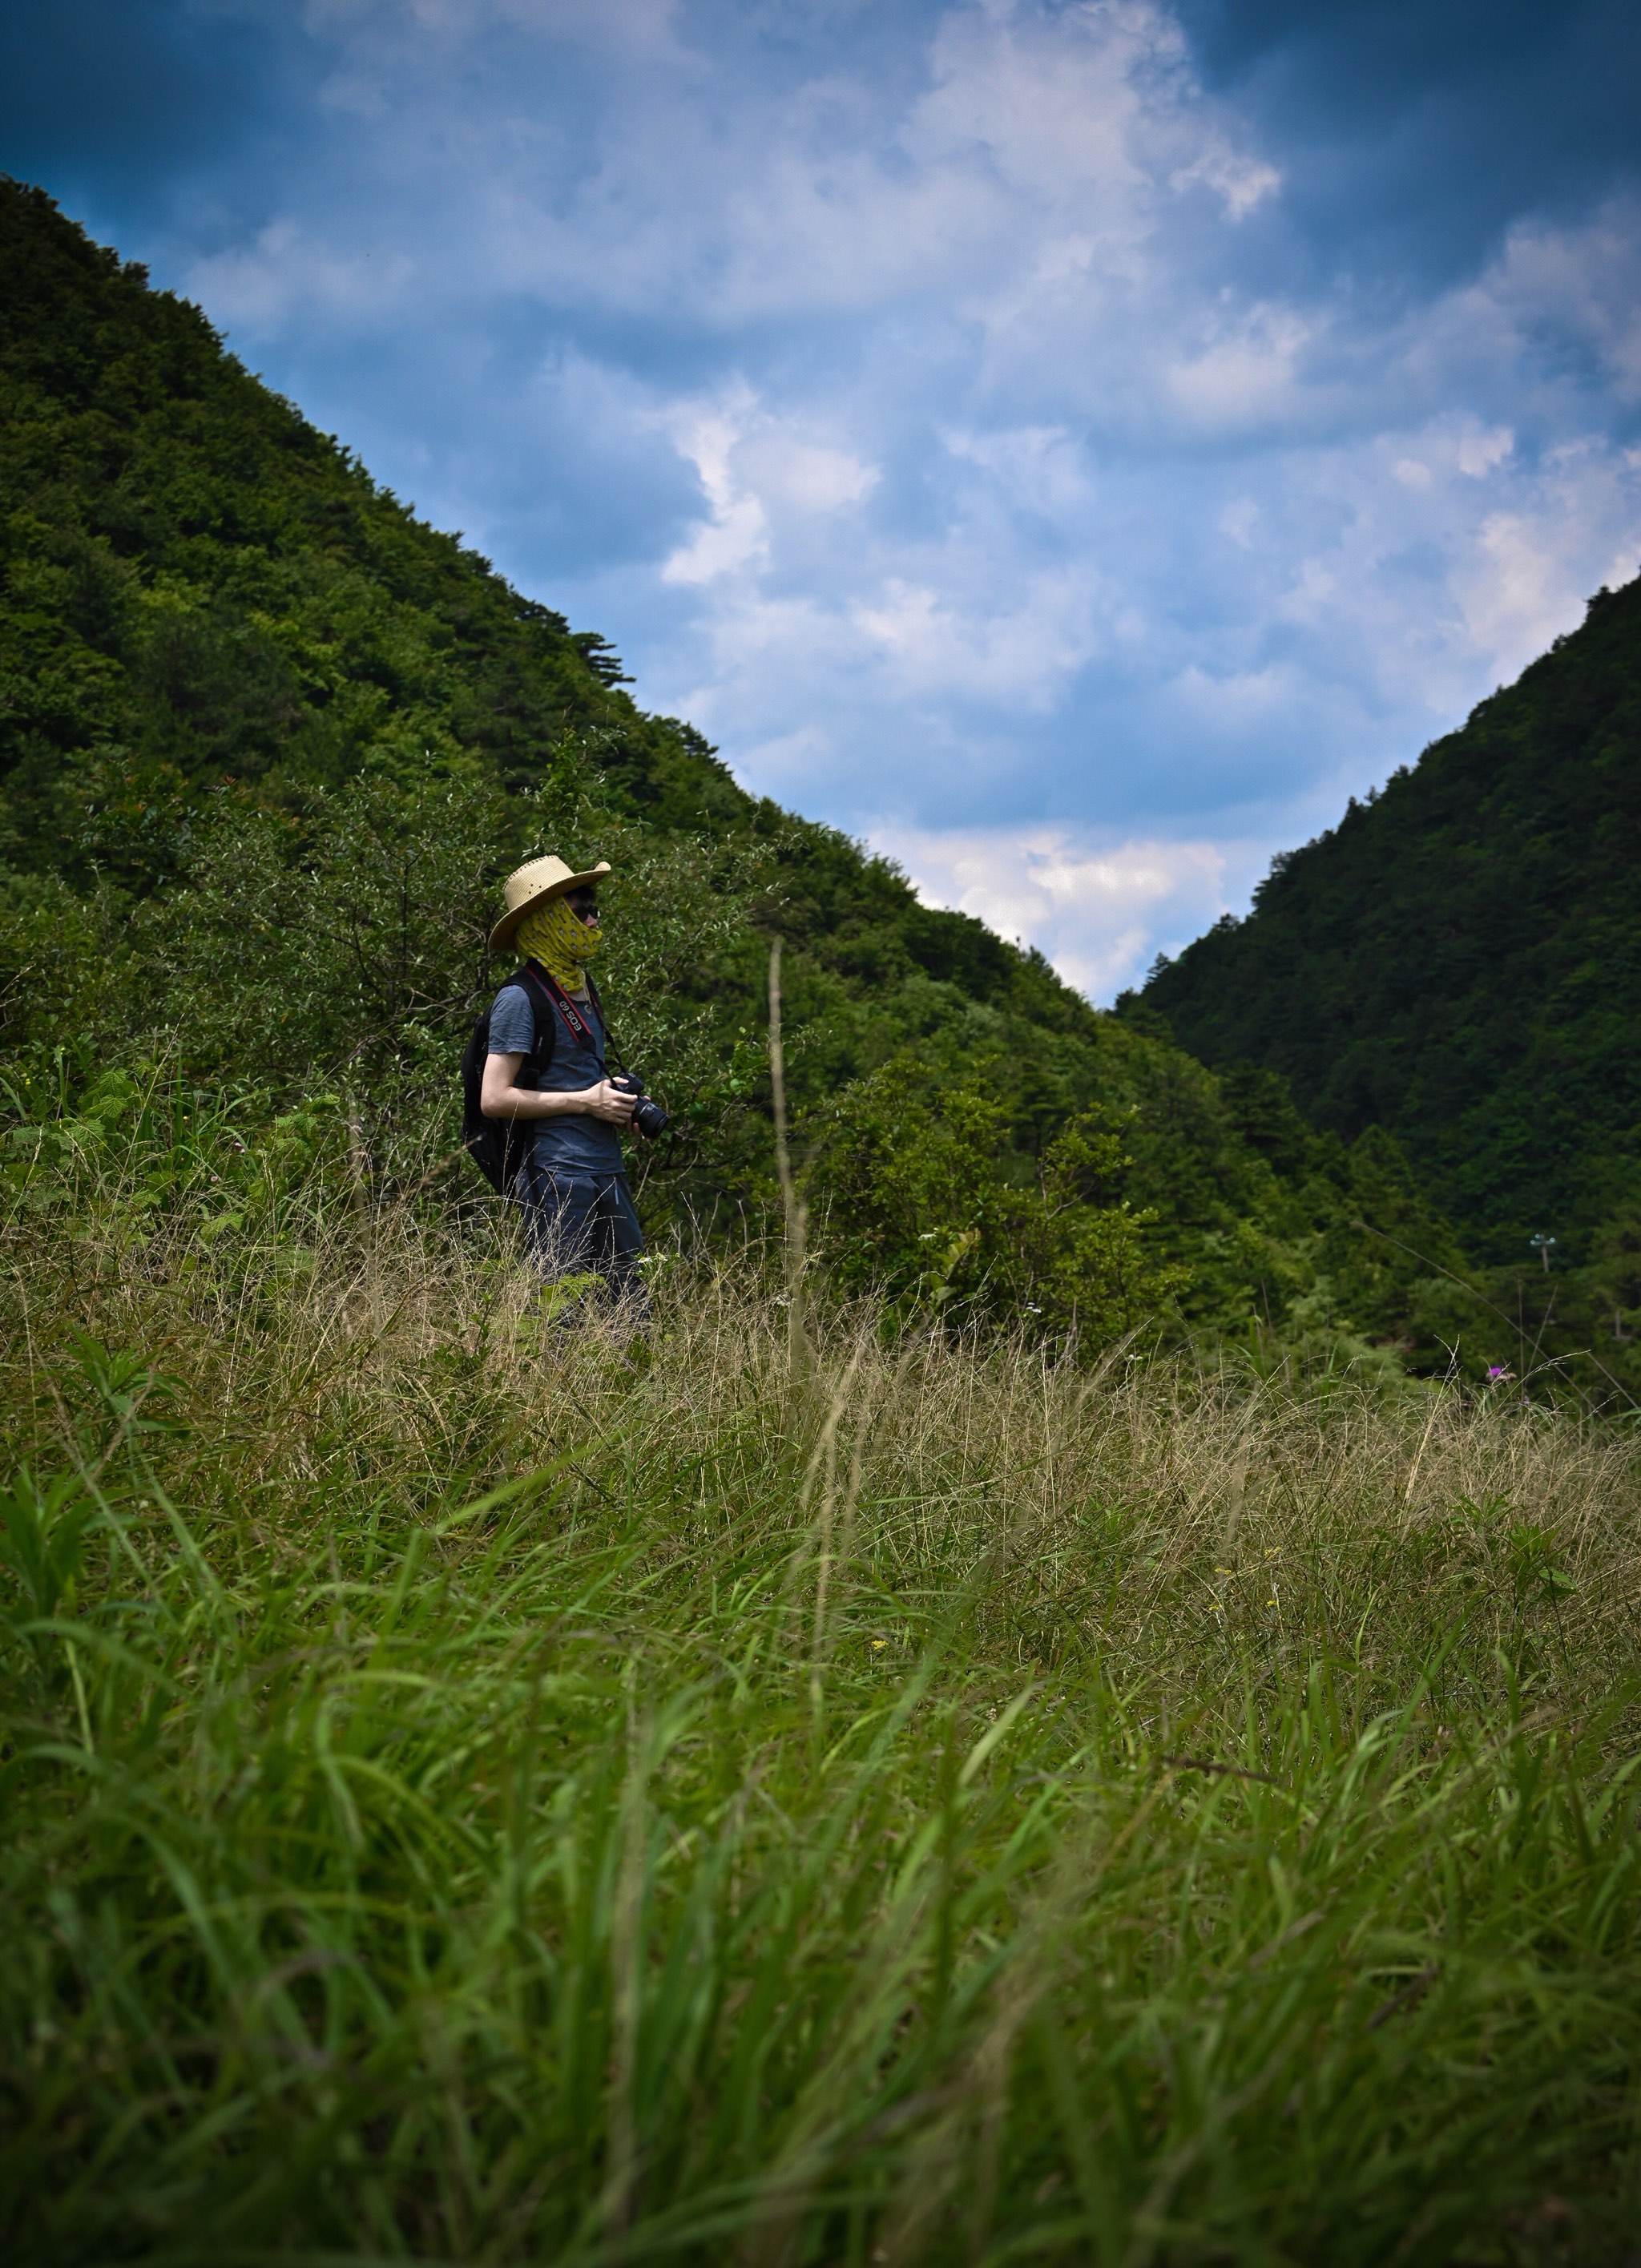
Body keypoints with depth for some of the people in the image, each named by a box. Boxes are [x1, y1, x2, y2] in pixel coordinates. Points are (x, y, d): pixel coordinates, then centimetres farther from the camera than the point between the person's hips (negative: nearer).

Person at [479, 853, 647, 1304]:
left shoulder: (583, 988, 17)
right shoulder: (520, 998, -9)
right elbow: (494, 1099, -15)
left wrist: (620, 1103, 9)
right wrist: (586, 1102, -13)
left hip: (607, 1170, 8)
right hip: (559, 1177, -8)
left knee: (629, 1300, 9)